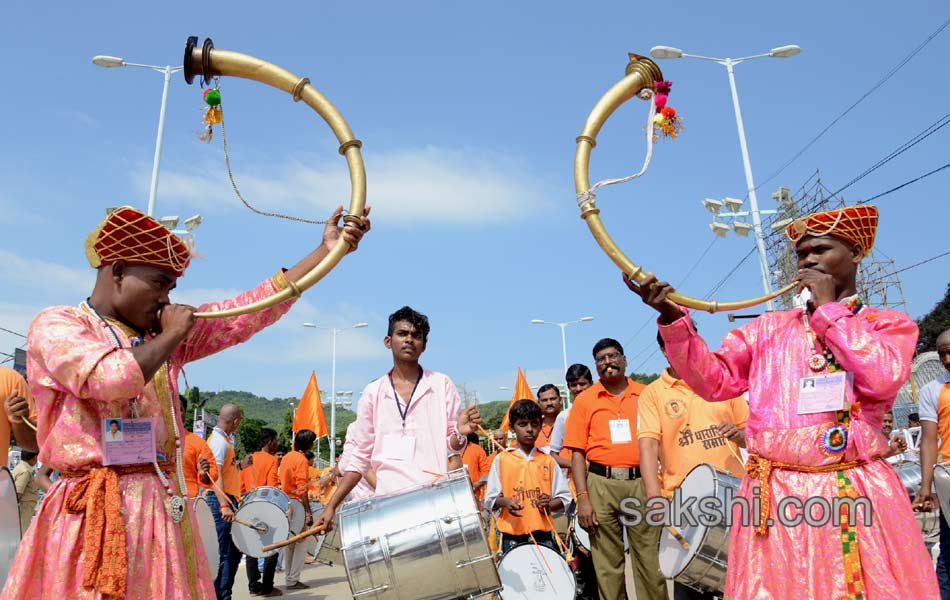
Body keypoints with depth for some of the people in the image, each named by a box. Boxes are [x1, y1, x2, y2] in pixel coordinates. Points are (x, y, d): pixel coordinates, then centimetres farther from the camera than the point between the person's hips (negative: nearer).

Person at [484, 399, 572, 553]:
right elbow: (490, 500, 3)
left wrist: (549, 505, -11)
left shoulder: (547, 460, 8)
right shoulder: (502, 460, 3)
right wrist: (504, 502, -17)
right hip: (512, 536, -1)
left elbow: (564, 497, 8)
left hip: (543, 535, 1)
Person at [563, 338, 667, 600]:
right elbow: (577, 452, 2)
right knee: (607, 563, 7)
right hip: (602, 484, 0)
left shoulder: (646, 395, 7)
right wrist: (582, 497, -7)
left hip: (642, 482, 1)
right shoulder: (585, 400, 4)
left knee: (650, 559, 5)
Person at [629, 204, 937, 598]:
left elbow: (883, 379, -11)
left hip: (862, 493, -1)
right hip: (775, 495, 1)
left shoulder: (890, 323, 10)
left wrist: (828, 308, -3)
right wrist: (673, 319, -8)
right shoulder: (768, 326, 15)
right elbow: (715, 381, 5)